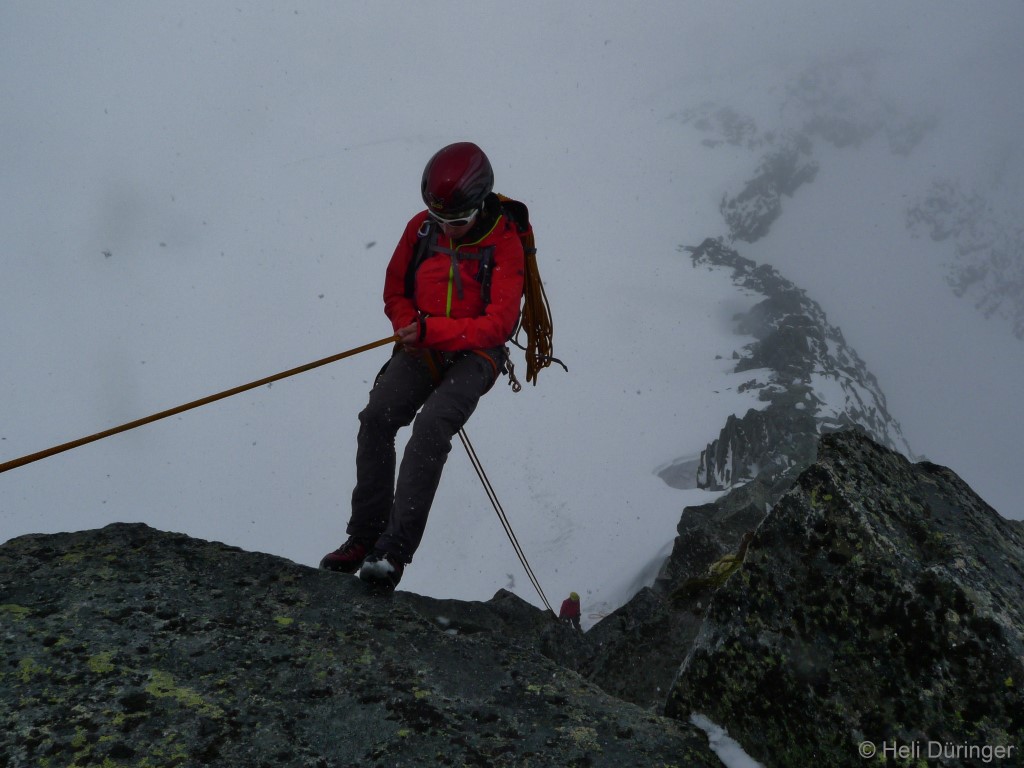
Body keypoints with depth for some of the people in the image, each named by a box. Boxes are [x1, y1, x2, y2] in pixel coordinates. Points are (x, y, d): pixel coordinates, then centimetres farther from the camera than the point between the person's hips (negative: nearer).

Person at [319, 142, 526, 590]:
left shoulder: (504, 243, -10)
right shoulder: (421, 228, 4)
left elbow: (498, 324, -16)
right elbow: (395, 292, 14)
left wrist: (431, 330, -24)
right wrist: (410, 327, -8)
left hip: (476, 354, -4)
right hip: (421, 349, 4)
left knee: (431, 426, -29)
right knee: (377, 417, -20)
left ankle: (394, 549, -31)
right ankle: (364, 536, -12)